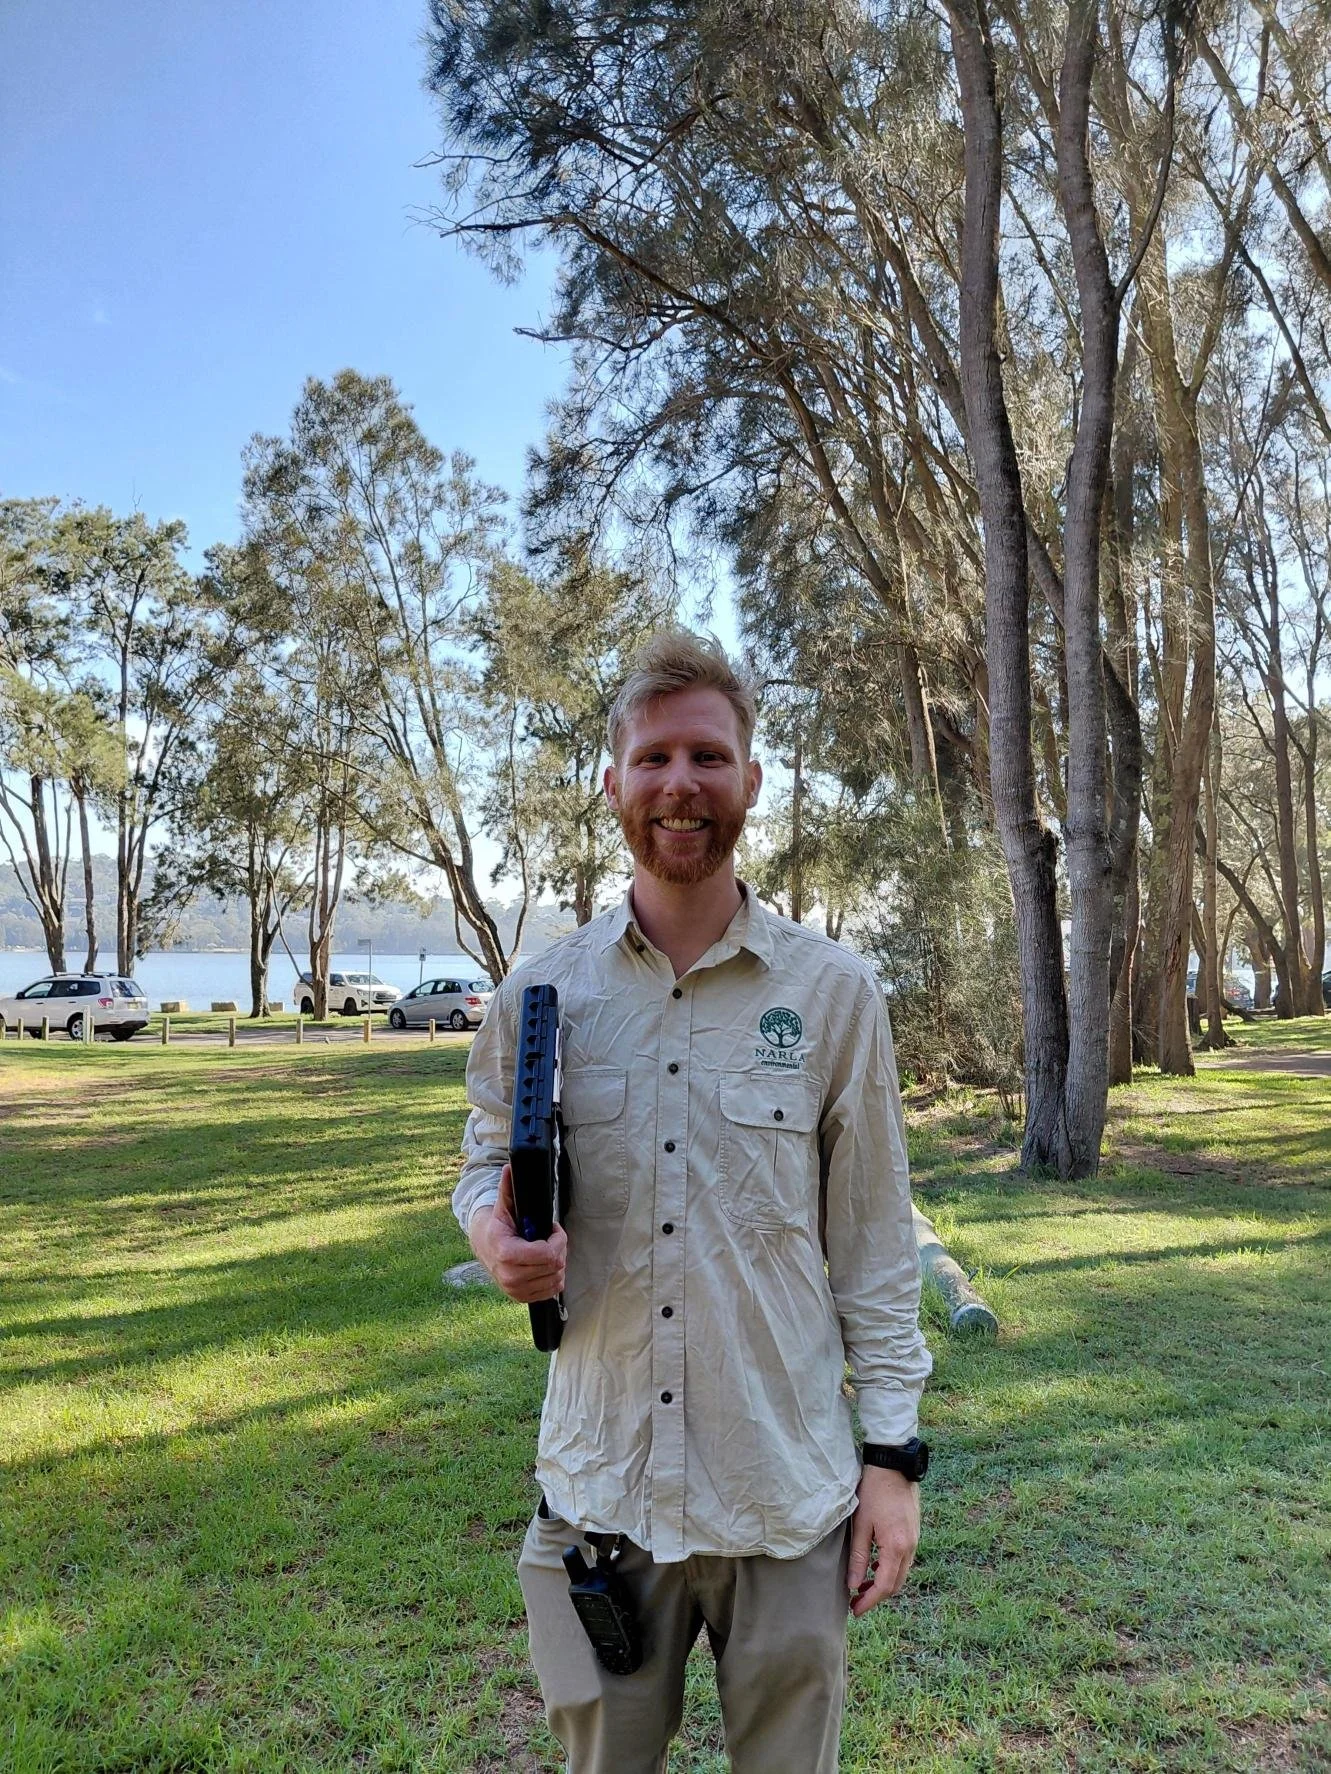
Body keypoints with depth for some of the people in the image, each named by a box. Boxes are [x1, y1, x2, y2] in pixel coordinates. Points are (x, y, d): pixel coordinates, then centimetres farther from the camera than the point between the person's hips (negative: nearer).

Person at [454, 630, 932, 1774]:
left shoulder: (834, 993, -5)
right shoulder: (540, 992, -2)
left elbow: (874, 1242, -1)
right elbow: (484, 1164, 10)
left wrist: (893, 1454, -3)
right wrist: (498, 1233, -13)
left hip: (790, 1496, -1)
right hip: (598, 1488, 2)